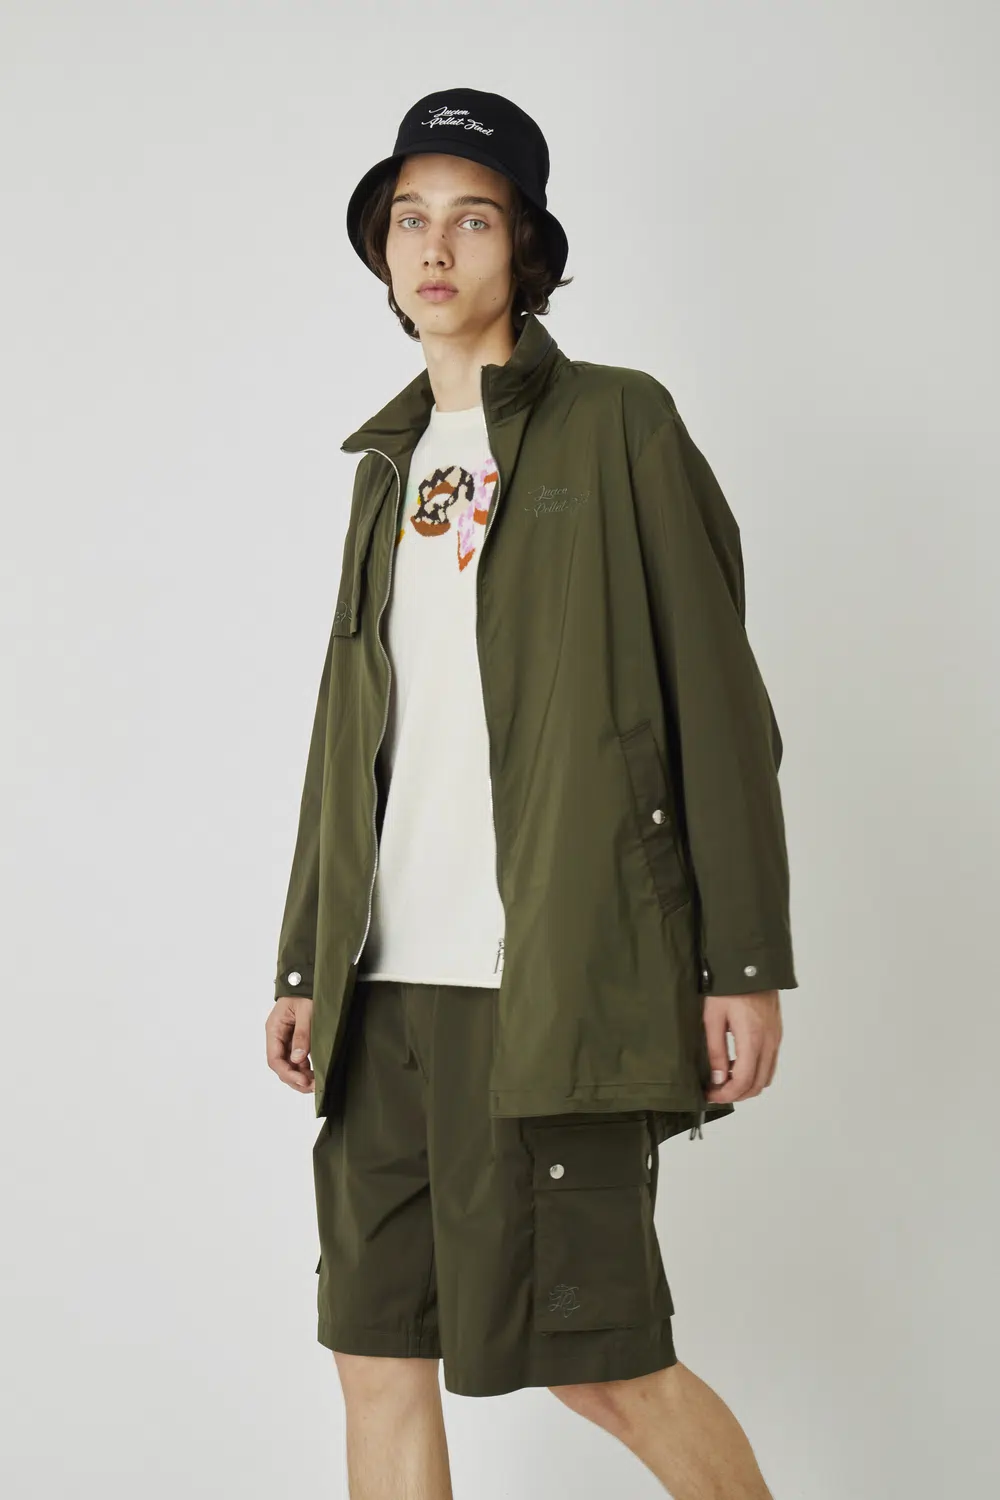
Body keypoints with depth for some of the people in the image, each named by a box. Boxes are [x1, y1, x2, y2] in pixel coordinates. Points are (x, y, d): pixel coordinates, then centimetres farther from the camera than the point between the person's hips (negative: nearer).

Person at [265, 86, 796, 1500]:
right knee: (377, 1355, 7)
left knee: (594, 1355, -5)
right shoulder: (390, 465, 18)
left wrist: (746, 962, -9)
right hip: (388, 990, 6)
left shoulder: (617, 427, 1)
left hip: (557, 982, -6)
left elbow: (717, 703, -3)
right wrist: (306, 962, 17)